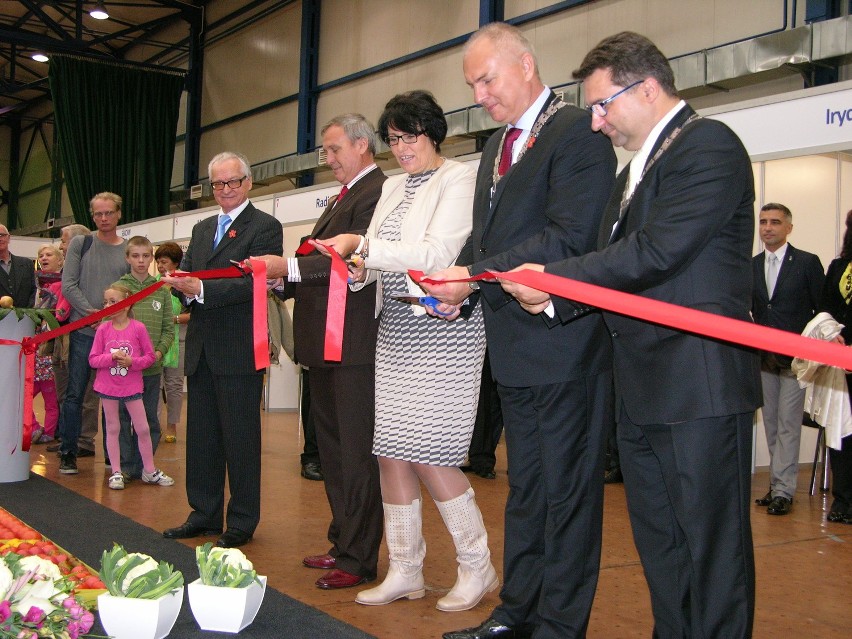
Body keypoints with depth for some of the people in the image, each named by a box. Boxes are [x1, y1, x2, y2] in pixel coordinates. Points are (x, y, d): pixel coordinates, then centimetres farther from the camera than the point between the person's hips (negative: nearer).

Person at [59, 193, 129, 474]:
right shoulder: (80, 243, 4)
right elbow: (68, 285, -2)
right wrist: (92, 313, -12)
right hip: (84, 331, -1)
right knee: (75, 393, 2)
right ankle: (68, 453, 12)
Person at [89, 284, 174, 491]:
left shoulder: (138, 328, -7)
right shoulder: (103, 329, -3)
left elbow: (150, 356, -2)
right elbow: (93, 359, -3)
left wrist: (132, 362, -18)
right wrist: (111, 357, -20)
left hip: (132, 386, -1)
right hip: (108, 386, 1)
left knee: (143, 429, 4)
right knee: (113, 429, 8)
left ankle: (150, 470, 17)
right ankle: (116, 472, 16)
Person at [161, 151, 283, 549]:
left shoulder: (265, 227, -5)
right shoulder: (202, 229, 19)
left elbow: (254, 283, -16)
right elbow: (186, 274, 13)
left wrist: (201, 289, -23)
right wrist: (183, 286, -11)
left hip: (239, 349, -7)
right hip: (201, 348, 7)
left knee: (241, 438, 0)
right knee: (201, 436, 13)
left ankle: (242, 522, 11)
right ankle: (205, 515, 25)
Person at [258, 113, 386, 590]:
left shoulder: (377, 192, -12)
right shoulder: (345, 197, 21)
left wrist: (289, 267, -21)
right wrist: (281, 276, 4)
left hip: (354, 343, -11)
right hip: (326, 343, 11)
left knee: (356, 452, -4)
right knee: (332, 448, 18)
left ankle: (359, 559, 6)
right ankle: (343, 544, 30)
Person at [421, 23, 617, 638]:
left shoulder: (578, 132, -10)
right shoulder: (497, 145, 18)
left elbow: (569, 238, -20)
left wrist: (477, 274, -20)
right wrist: (458, 285, 1)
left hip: (565, 341, -9)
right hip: (515, 348, 9)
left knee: (567, 489, 2)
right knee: (524, 487, 17)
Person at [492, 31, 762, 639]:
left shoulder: (709, 145, -9)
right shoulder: (637, 169, 21)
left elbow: (657, 250, -20)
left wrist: (555, 278, -14)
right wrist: (555, 297, 1)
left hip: (699, 384, -9)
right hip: (642, 389, 9)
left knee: (711, 546, 0)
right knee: (658, 544, 16)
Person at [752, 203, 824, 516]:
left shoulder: (808, 263, -3)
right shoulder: (751, 266, 9)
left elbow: (823, 310, -2)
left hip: (795, 358, -5)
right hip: (763, 358, 5)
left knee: (788, 425, -5)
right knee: (772, 424, 10)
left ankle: (783, 490, -1)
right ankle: (777, 486, 18)